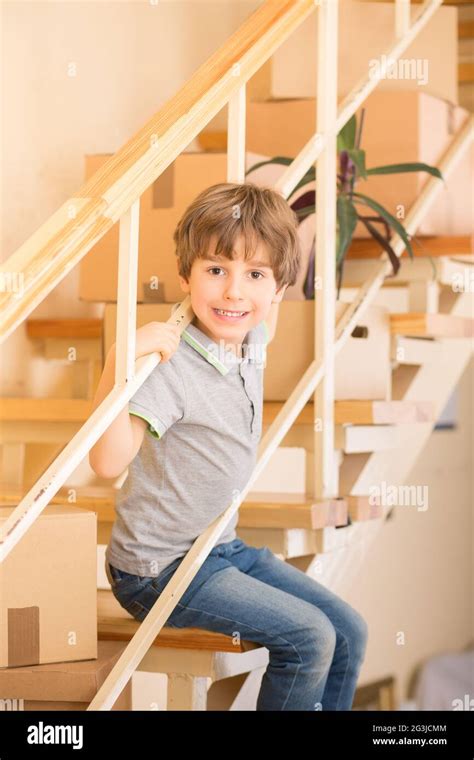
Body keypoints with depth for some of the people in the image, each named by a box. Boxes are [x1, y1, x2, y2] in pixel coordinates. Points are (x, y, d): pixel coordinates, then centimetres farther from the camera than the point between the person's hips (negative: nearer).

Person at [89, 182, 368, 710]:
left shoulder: (250, 344, -1)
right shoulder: (169, 365, -24)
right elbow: (108, 461, -36)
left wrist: (264, 273, 11)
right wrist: (119, 362, -46)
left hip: (223, 548, 8)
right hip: (160, 568, -8)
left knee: (348, 632, 7)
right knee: (309, 637, -16)